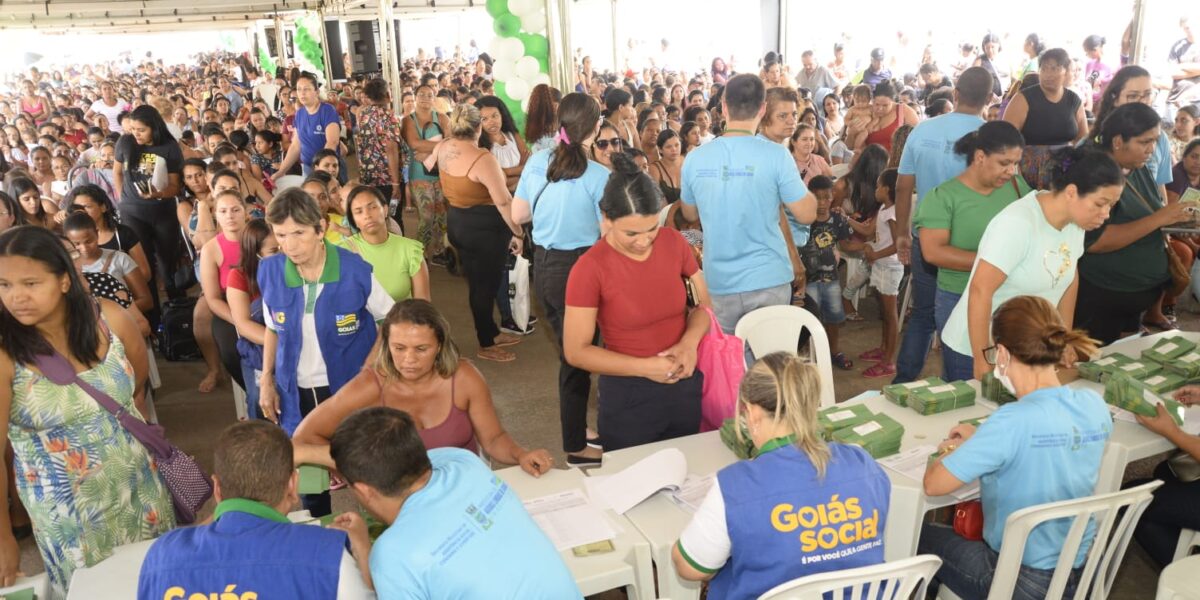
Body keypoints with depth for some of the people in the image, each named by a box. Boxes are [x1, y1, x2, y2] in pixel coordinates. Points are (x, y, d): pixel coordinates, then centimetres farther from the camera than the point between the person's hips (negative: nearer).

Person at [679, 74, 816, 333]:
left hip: (718, 284, 3)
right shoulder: (776, 155, -13)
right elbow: (807, 214, -6)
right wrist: (800, 182, 12)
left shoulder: (695, 158, -3)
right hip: (768, 280, -2)